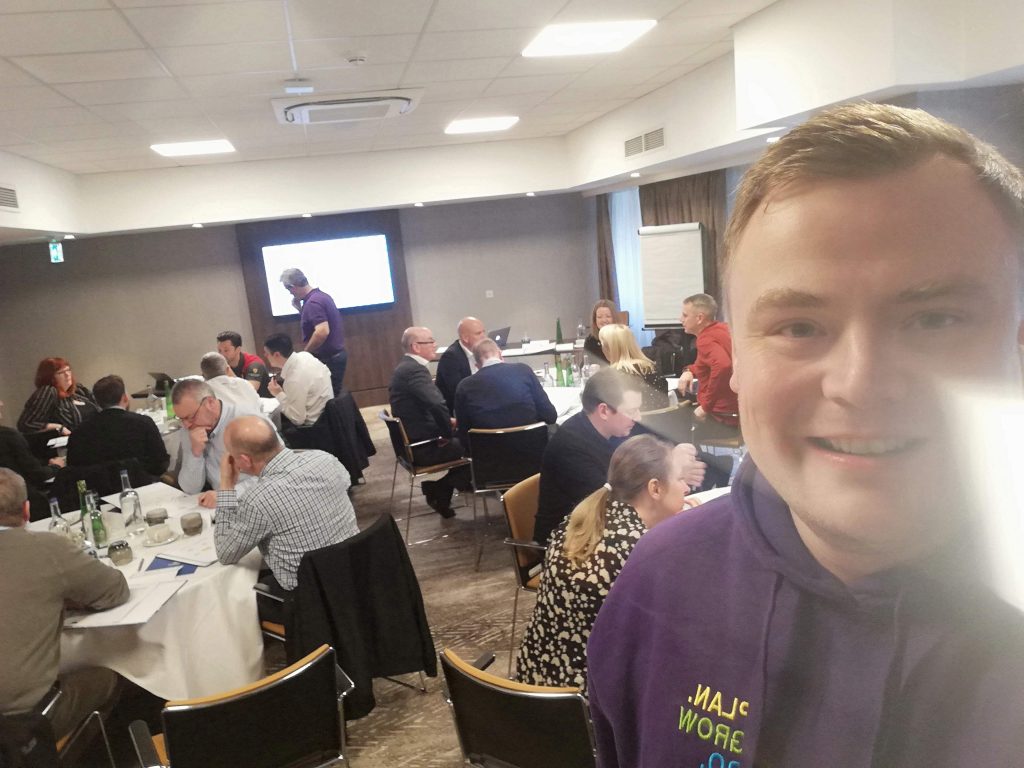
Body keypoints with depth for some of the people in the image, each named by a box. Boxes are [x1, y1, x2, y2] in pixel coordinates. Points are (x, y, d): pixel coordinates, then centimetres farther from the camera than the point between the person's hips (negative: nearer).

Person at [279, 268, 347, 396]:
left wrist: (305, 354, -19)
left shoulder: (313, 302, -19)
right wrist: (300, 308, 10)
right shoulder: (321, 296, 12)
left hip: (328, 359, -10)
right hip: (336, 355, 10)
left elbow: (322, 332, -30)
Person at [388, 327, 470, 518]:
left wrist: (446, 422, 7)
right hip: (422, 446, -10)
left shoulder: (405, 366, 10)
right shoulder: (415, 369, -23)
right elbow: (437, 404, -36)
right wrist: (447, 433, -19)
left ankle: (439, 491, 21)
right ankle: (440, 492, 12)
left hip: (412, 441, 10)